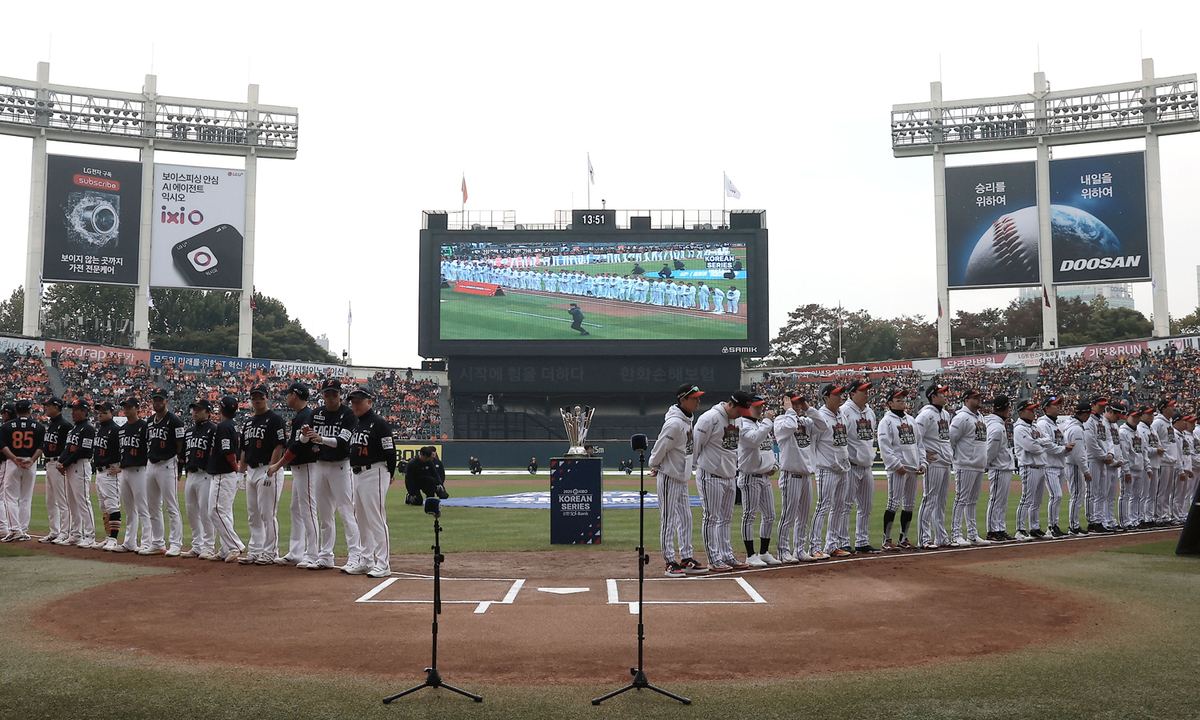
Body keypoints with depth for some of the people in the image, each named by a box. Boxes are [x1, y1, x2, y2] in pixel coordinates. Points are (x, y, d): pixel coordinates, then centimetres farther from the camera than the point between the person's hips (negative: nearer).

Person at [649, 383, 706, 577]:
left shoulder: (688, 419, 7)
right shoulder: (674, 423, -23)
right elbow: (660, 447, -19)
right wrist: (654, 467, -4)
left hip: (682, 476, 10)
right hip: (669, 476, -9)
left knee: (685, 518, 13)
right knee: (668, 520, -2)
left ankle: (686, 559, 21)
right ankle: (670, 562, 5)